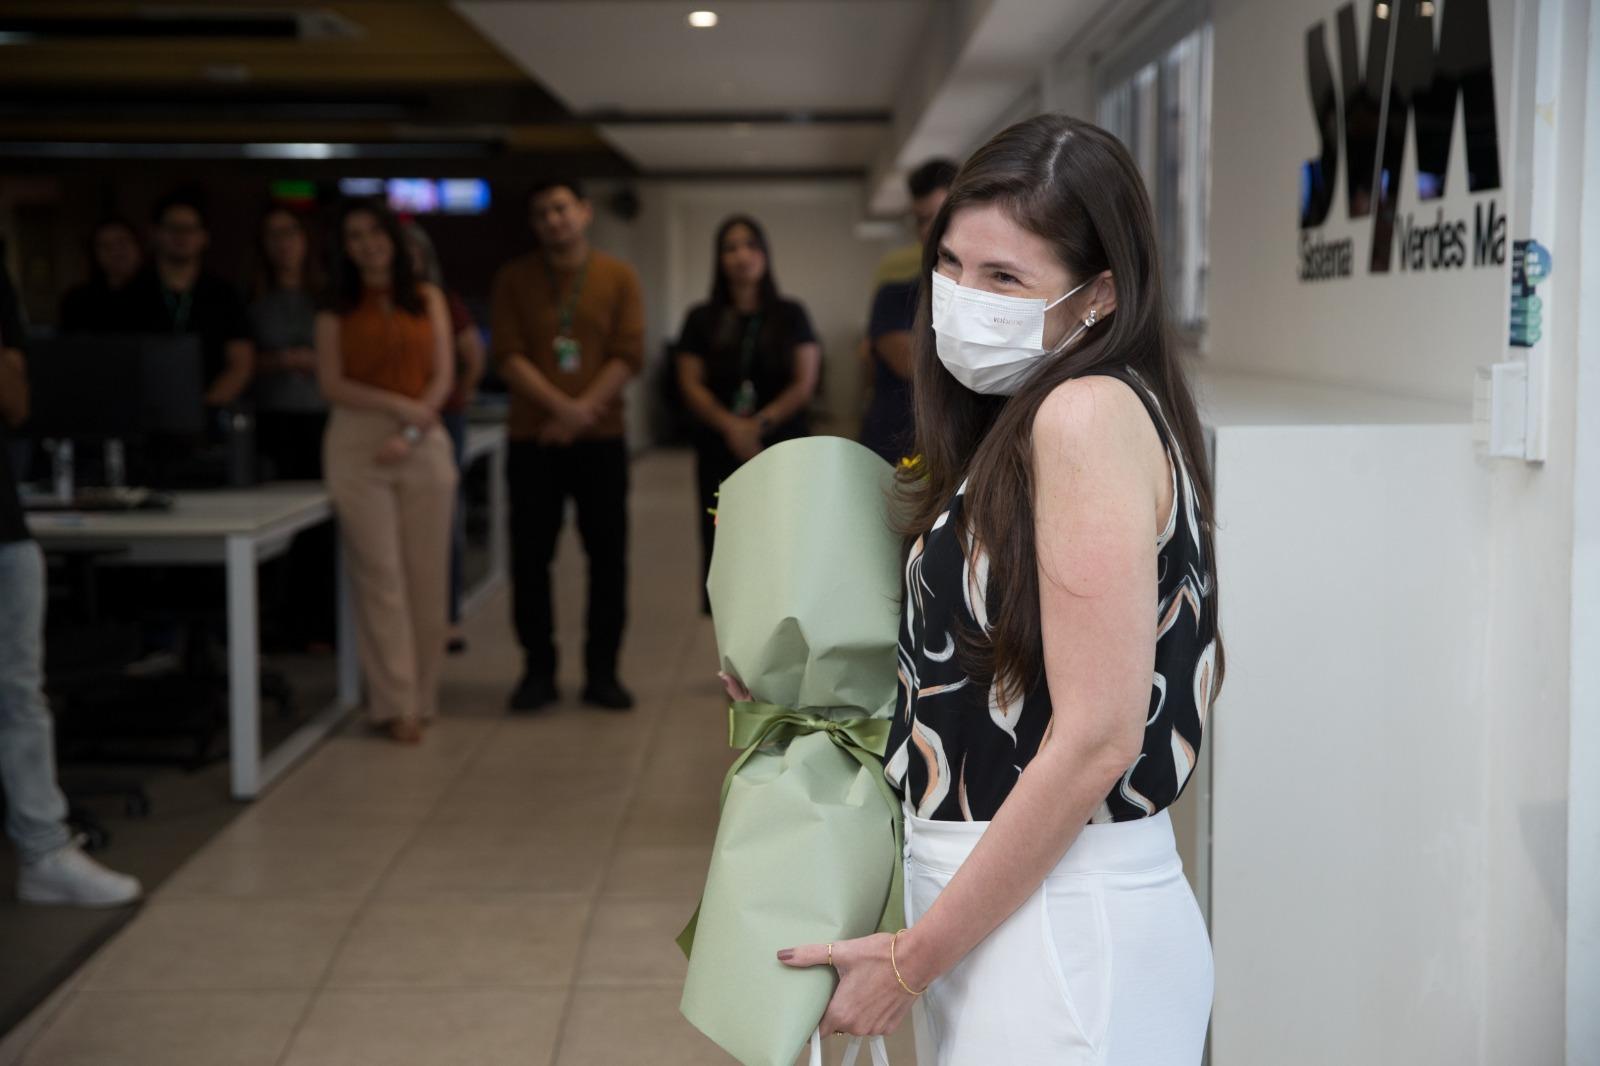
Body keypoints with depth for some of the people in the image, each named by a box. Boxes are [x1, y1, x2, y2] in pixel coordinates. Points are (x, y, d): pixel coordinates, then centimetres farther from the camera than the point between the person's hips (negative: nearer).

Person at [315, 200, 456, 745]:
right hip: (358, 443, -1)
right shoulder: (336, 309, 9)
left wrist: (409, 436, -8)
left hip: (423, 444, 1)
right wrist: (400, 406, -12)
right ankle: (395, 703, -5)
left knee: (425, 574, 0)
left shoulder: (428, 299, 12)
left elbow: (441, 378, 5)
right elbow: (333, 385, 0)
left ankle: (422, 694, 10)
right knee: (378, 573, -6)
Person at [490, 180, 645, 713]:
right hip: (532, 438, 0)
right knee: (530, 557, 1)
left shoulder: (618, 277, 4)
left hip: (601, 438, 0)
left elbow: (629, 354, -3)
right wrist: (561, 406, -16)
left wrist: (585, 410, -14)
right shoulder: (514, 279, 4)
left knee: (608, 557, 2)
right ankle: (538, 670, 12)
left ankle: (602, 671, 12)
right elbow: (509, 356, -4)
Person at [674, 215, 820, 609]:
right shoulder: (702, 319, 8)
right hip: (720, 455, 1)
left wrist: (761, 423, -15)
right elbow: (691, 385, 1)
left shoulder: (790, 316, 7)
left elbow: (805, 383, -1)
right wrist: (731, 426, -15)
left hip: (783, 453, -1)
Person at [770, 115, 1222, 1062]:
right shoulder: (1013, 425, 12)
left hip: (1065, 927, -9)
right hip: (999, 919, 9)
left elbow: (1096, 738, -20)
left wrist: (913, 956, -14)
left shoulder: (1089, 414, -16)